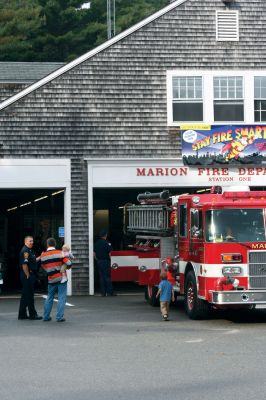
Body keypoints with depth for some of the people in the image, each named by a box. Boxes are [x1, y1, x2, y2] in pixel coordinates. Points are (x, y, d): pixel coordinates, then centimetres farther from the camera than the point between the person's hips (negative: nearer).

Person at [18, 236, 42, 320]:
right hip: (28, 275, -10)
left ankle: (22, 314, 18)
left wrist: (39, 258, 13)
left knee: (25, 296, 13)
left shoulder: (30, 250, 17)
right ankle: (32, 314, -1)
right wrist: (28, 276, -19)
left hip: (31, 275, 10)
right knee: (29, 295, -5)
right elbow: (24, 265, -22)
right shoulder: (25, 251, -15)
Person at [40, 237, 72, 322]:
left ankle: (46, 316, 19)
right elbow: (69, 263, -13)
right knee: (61, 298, 1)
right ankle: (59, 317, -4)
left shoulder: (43, 256, -1)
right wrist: (67, 267, 8)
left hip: (51, 280, 3)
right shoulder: (60, 253, -10)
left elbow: (43, 267, 8)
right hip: (61, 279, -3)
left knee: (49, 298, 16)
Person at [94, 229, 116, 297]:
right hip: (105, 261, -6)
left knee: (101, 277, 8)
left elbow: (94, 254, 9)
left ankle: (103, 292, 7)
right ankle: (109, 292, -1)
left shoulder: (97, 243, 6)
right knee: (107, 277, -1)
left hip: (99, 261, 6)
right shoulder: (107, 243, -14)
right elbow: (110, 253, -16)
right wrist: (110, 260, -4)